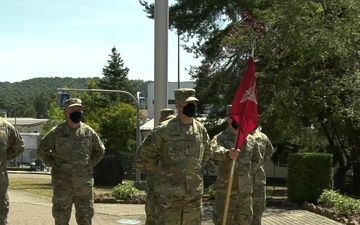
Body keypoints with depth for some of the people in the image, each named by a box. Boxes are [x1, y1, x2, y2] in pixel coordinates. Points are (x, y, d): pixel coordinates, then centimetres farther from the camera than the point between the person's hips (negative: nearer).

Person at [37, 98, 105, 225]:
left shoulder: (89, 132, 4)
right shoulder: (56, 132, -2)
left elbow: (100, 150, 18)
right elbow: (42, 150, 7)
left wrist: (89, 164, 9)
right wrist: (54, 164, 1)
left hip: (84, 184, 2)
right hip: (62, 184, -2)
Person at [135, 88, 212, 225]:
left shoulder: (201, 129, 6)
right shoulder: (164, 130, -11)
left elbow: (207, 152, 25)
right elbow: (145, 152, -2)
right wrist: (159, 172, 3)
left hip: (194, 192, 5)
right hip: (169, 192, -5)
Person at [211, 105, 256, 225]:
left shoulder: (251, 139, 8)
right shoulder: (221, 138, -8)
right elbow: (214, 151, -31)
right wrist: (228, 153, -52)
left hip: (245, 191, 5)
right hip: (225, 190, -5)